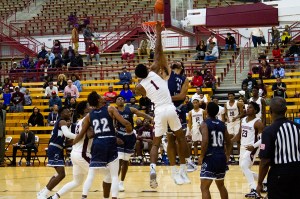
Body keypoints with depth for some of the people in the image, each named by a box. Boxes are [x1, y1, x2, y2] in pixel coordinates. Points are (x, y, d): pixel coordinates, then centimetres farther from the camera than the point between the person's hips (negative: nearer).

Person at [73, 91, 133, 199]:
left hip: (97, 144, 3)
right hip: (110, 143, -3)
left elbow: (81, 134, 13)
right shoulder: (110, 109, 0)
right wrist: (129, 129, 14)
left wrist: (72, 143, 31)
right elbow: (126, 123, -8)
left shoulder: (89, 116, 10)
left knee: (91, 175, 12)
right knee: (114, 176, 5)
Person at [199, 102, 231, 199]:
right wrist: (227, 155, 33)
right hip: (221, 157, 7)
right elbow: (228, 142, 18)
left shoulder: (205, 124, -8)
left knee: (204, 187, -8)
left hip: (210, 157, -7)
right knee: (221, 185, 23)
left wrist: (201, 156, -10)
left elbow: (205, 141, -21)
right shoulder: (222, 124, 11)